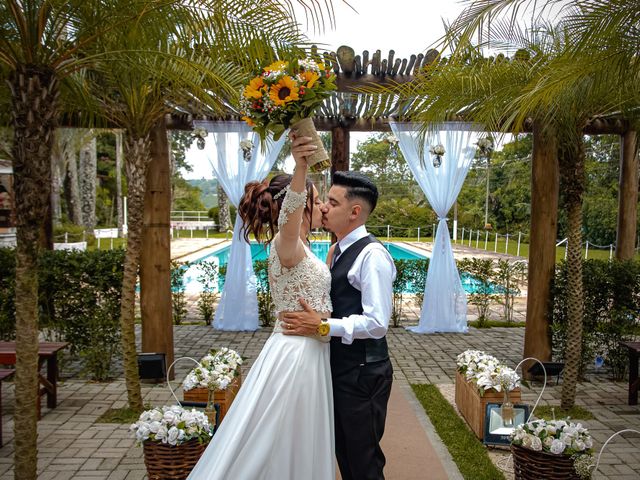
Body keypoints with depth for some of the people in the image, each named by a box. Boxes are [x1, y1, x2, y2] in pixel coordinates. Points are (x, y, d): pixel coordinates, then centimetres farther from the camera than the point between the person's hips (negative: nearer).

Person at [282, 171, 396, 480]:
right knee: (343, 453, 23)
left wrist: (322, 326, -26)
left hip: (363, 374, -9)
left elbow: (377, 323, -25)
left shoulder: (372, 254, -20)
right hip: (340, 368, 9)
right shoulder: (338, 251, 9)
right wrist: (311, 317, 5)